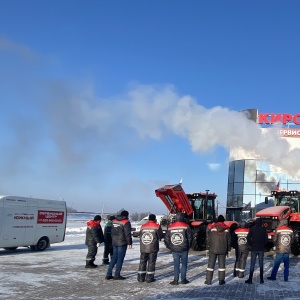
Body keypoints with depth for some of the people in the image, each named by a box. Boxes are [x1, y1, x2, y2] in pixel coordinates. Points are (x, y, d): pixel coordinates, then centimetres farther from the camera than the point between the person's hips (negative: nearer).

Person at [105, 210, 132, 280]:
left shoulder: (114, 221, 11)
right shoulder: (126, 222, -10)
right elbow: (128, 234, -12)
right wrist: (129, 243, -6)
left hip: (114, 243, 7)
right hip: (122, 243, -7)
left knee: (114, 257, 13)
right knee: (120, 258, 0)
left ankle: (109, 274, 12)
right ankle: (117, 275, 2)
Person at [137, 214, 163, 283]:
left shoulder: (143, 226, 4)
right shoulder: (157, 226, -6)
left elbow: (140, 236, 9)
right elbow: (160, 236, -2)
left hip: (143, 248, 4)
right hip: (153, 248, -3)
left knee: (142, 262, 11)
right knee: (151, 262, 3)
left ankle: (140, 277, 13)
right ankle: (149, 278, 4)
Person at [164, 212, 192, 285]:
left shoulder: (170, 227, 4)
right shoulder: (186, 226, -5)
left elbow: (166, 239, 6)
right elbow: (190, 237, -4)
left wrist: (170, 247, 15)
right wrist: (188, 246, 9)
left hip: (174, 250, 2)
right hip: (184, 249, -2)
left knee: (176, 265, 8)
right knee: (184, 264, 9)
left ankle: (176, 280, 6)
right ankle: (183, 279, 10)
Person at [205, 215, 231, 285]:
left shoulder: (212, 228, -2)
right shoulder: (226, 229, 2)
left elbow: (208, 239, -2)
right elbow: (229, 240, 6)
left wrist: (208, 247, 8)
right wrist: (228, 249, 15)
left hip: (213, 249, -1)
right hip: (222, 250, 1)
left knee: (211, 264, 4)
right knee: (221, 265, 8)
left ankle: (208, 280, 5)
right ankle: (221, 280, 9)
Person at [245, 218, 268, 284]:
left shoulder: (252, 229, -4)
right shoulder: (264, 229, -2)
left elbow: (248, 238, -8)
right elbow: (266, 239, -3)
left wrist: (251, 245, 6)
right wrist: (263, 245, 11)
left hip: (254, 249, -1)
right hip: (261, 249, 1)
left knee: (252, 264, 4)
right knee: (261, 264, 9)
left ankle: (250, 279, 2)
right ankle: (261, 279, 9)